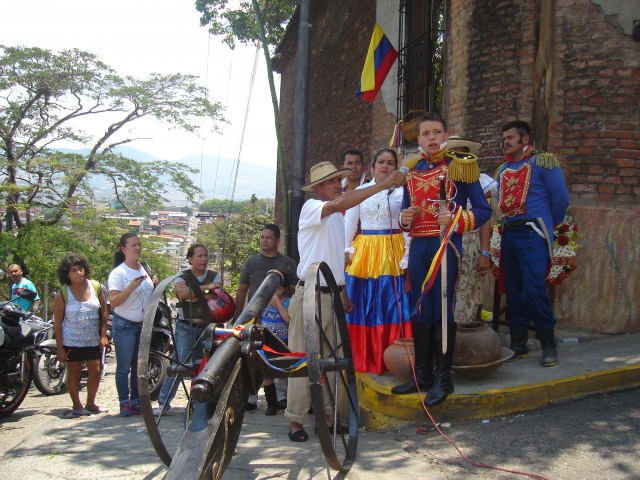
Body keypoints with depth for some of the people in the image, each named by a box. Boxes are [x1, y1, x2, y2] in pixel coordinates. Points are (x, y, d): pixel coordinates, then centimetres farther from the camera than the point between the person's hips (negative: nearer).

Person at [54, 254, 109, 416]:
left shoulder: (96, 287, -3)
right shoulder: (63, 293, -9)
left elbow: (104, 312, 6)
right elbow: (57, 323, -6)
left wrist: (103, 334, 1)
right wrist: (59, 348, -8)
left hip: (93, 340, 2)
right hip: (71, 341, -2)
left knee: (96, 371, 3)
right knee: (74, 373, 6)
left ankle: (90, 403, 22)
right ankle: (77, 405, 21)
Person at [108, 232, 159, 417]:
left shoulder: (145, 270, 9)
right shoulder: (118, 273, -11)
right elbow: (113, 302, -18)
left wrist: (154, 285, 0)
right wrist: (131, 287, -28)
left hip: (144, 324, 6)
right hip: (124, 325, -6)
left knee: (139, 366, 11)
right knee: (124, 367, 0)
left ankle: (136, 402, 19)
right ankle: (124, 403, 7)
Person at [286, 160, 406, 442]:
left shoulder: (337, 217, 16)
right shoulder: (310, 208, -9)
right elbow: (341, 203, -31)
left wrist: (344, 294, 19)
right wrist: (384, 184, -33)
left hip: (333, 295, 8)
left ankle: (328, 414, 19)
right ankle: (295, 421, 6)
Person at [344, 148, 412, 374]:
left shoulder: (401, 192, 3)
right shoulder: (361, 191, 10)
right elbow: (349, 222, 10)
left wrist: (407, 257, -9)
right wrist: (346, 250, 3)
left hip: (392, 253, -2)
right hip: (364, 253, 2)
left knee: (391, 304, -2)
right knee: (362, 306, 4)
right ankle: (362, 359, 14)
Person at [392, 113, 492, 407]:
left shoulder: (459, 167, -1)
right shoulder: (411, 171, 13)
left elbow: (483, 211, -3)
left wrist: (455, 219, -19)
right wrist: (404, 218, -3)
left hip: (446, 245, -5)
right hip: (418, 247, 5)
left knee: (442, 310, -3)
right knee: (419, 310, 8)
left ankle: (443, 380, 8)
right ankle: (423, 375, 20)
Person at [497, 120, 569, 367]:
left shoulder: (543, 162, -4)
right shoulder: (503, 169, 16)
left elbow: (561, 198, -5)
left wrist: (549, 224, 5)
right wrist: (509, 223, 11)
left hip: (533, 234, -7)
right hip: (509, 234, 7)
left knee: (534, 290, -14)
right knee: (513, 291, 9)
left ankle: (549, 345, -2)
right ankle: (518, 344, 19)